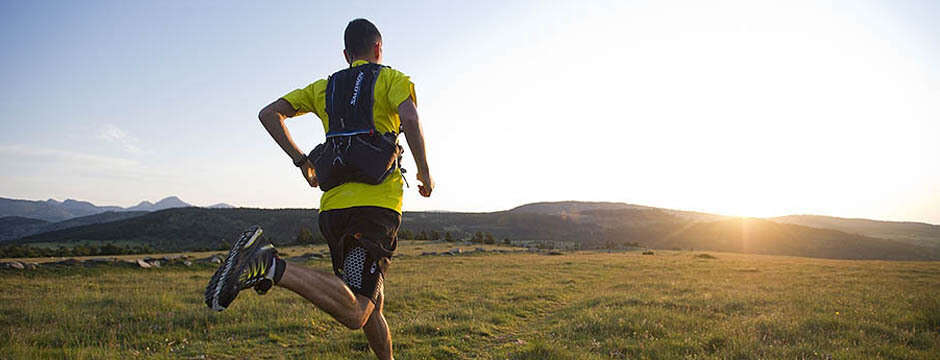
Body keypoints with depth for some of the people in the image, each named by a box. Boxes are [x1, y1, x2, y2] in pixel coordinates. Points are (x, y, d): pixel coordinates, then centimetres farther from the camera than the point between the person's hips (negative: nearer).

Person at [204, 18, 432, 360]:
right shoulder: (392, 79, 9)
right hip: (377, 203, -6)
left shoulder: (324, 87, 23)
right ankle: (271, 266, -32)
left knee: (372, 303, 19)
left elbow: (268, 114, 16)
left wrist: (300, 160, 19)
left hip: (334, 204, 7)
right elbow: (409, 118, -12)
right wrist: (425, 173, -2)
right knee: (355, 314, -17)